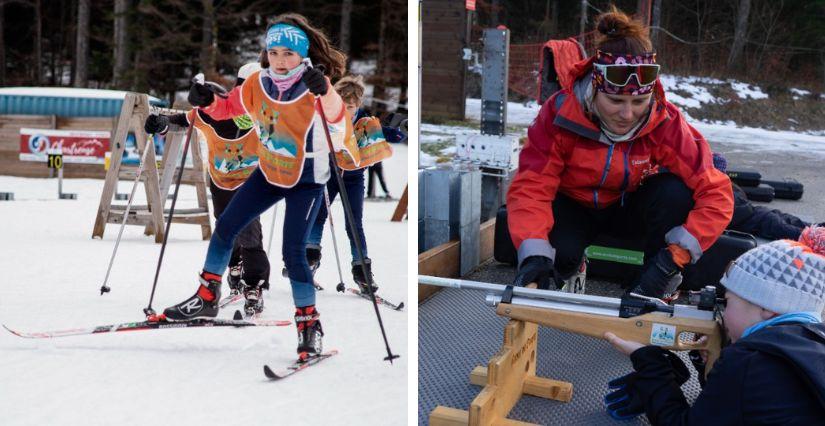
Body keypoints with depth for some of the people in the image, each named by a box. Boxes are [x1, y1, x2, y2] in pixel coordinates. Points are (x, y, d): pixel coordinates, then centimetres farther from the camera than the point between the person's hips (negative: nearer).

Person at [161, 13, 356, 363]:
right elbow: (227, 108, 4)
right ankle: (207, 298, 25)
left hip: (307, 180, -6)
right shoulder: (258, 84, -10)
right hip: (269, 173, 6)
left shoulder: (315, 89, -24)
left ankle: (309, 325, 3)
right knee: (225, 227, 7)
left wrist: (325, 91, -64)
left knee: (293, 252, -14)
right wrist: (206, 101, -16)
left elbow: (337, 117, -44)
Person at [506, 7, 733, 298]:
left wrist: (675, 254, -41)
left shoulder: (665, 123, -25)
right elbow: (531, 187, -30)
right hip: (575, 207, -1)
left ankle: (657, 291, -10)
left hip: (630, 207, 1)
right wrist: (535, 256, -46)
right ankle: (567, 271, 6)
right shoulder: (561, 113, -27)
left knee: (675, 191, -30)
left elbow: (715, 192, -29)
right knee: (559, 253, -33)